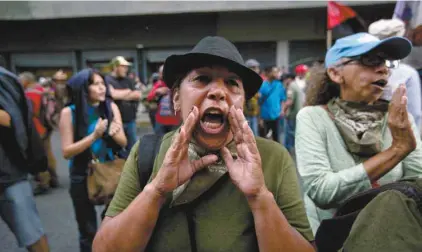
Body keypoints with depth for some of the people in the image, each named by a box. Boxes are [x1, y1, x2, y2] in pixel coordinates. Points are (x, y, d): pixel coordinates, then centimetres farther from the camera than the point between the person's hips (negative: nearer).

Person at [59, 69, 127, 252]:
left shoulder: (111, 107, -4)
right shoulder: (69, 113, -10)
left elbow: (123, 142, 0)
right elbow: (66, 152, -12)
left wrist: (115, 133, -22)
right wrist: (94, 136, -23)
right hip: (82, 177, -1)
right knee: (88, 231, 10)